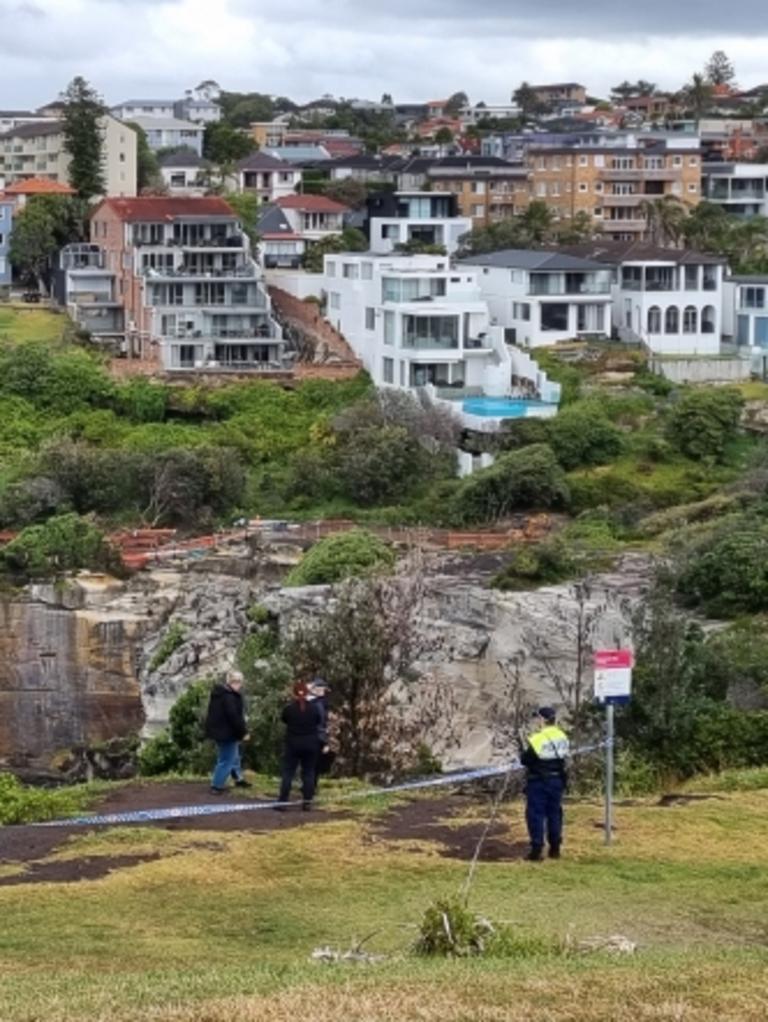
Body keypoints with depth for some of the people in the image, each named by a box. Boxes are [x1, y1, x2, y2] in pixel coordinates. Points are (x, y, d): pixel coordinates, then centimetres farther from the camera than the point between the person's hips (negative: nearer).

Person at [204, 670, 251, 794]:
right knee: (227, 759, 1)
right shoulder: (229, 696, -25)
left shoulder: (218, 692, 7)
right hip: (227, 732, -10)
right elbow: (234, 716, -27)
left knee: (233, 755, 25)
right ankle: (217, 785, 6)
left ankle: (238, 778, 39)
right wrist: (243, 731, -17)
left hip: (216, 728, 10)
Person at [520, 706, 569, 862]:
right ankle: (555, 848, 20)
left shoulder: (537, 740, -20)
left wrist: (524, 756, 6)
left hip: (538, 781, -6)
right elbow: (564, 756, 9)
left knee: (536, 814, 1)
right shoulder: (562, 737, 1)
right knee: (554, 813, 15)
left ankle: (537, 849, -2)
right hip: (557, 780, 6)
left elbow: (525, 760, -14)